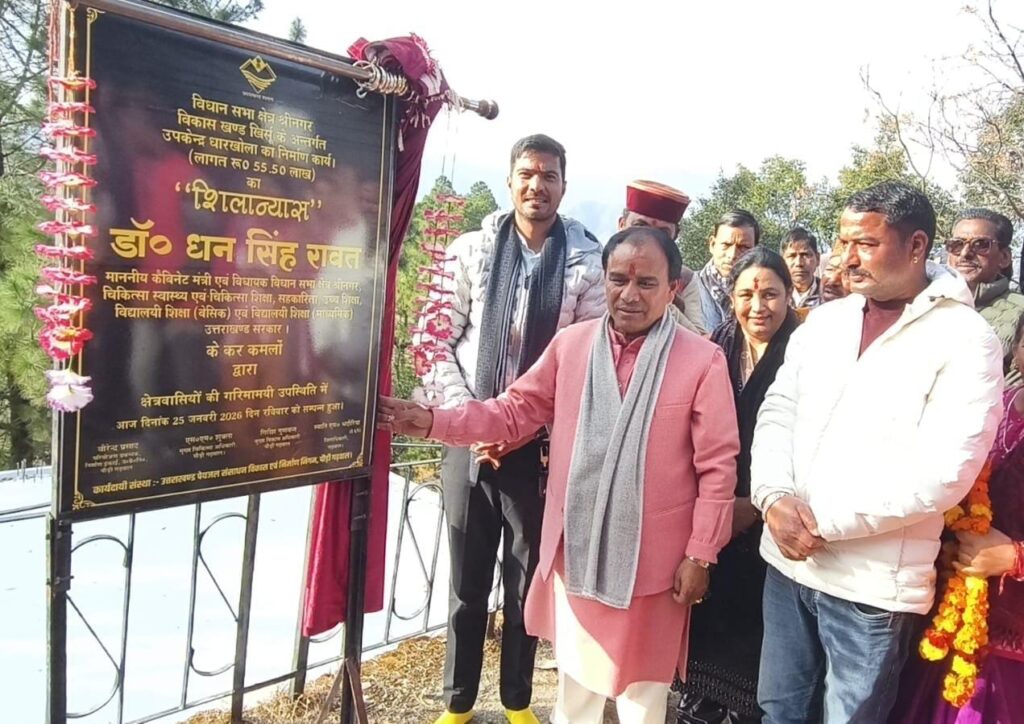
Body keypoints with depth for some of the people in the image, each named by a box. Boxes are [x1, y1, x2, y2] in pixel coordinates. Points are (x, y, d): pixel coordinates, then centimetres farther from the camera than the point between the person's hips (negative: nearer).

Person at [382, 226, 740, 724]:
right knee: (576, 679, 23)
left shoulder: (703, 360, -11)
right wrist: (428, 421, -10)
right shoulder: (570, 344, -2)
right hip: (575, 549, 3)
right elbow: (514, 412, 1)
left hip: (653, 558, -3)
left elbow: (717, 466, -9)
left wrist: (700, 554, -8)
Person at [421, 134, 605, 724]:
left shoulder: (588, 264, -3)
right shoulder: (471, 250, 1)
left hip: (543, 446, -1)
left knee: (527, 581, 14)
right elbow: (440, 340, 1)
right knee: (467, 581, 13)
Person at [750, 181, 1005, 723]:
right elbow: (776, 412, 5)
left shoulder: (966, 340, -9)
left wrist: (825, 521, -17)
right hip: (787, 560, 5)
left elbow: (944, 472, -18)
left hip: (873, 583, -5)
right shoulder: (824, 320, 7)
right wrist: (774, 496, -13)